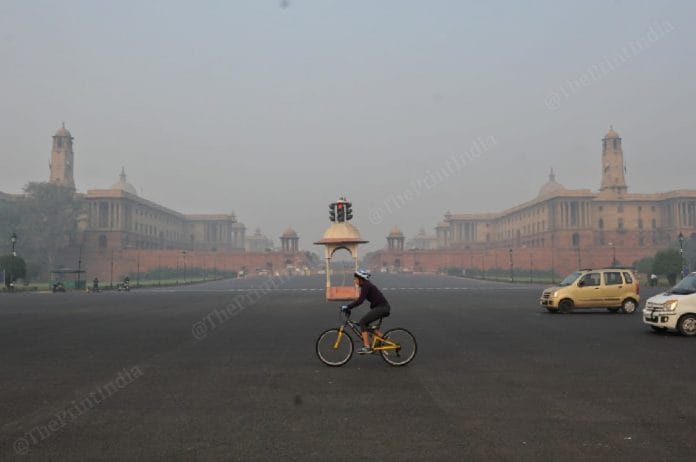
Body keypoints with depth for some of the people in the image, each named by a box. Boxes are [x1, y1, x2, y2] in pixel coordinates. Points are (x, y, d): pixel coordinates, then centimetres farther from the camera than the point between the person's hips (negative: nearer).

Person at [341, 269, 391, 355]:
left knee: (362, 322, -9)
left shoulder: (366, 286, -14)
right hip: (381, 307, 10)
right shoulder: (366, 285, 16)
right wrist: (348, 307, 15)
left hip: (382, 307, -10)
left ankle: (367, 347, -10)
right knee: (365, 323, 13)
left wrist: (347, 307, -22)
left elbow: (360, 301, -24)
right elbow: (359, 300, 20)